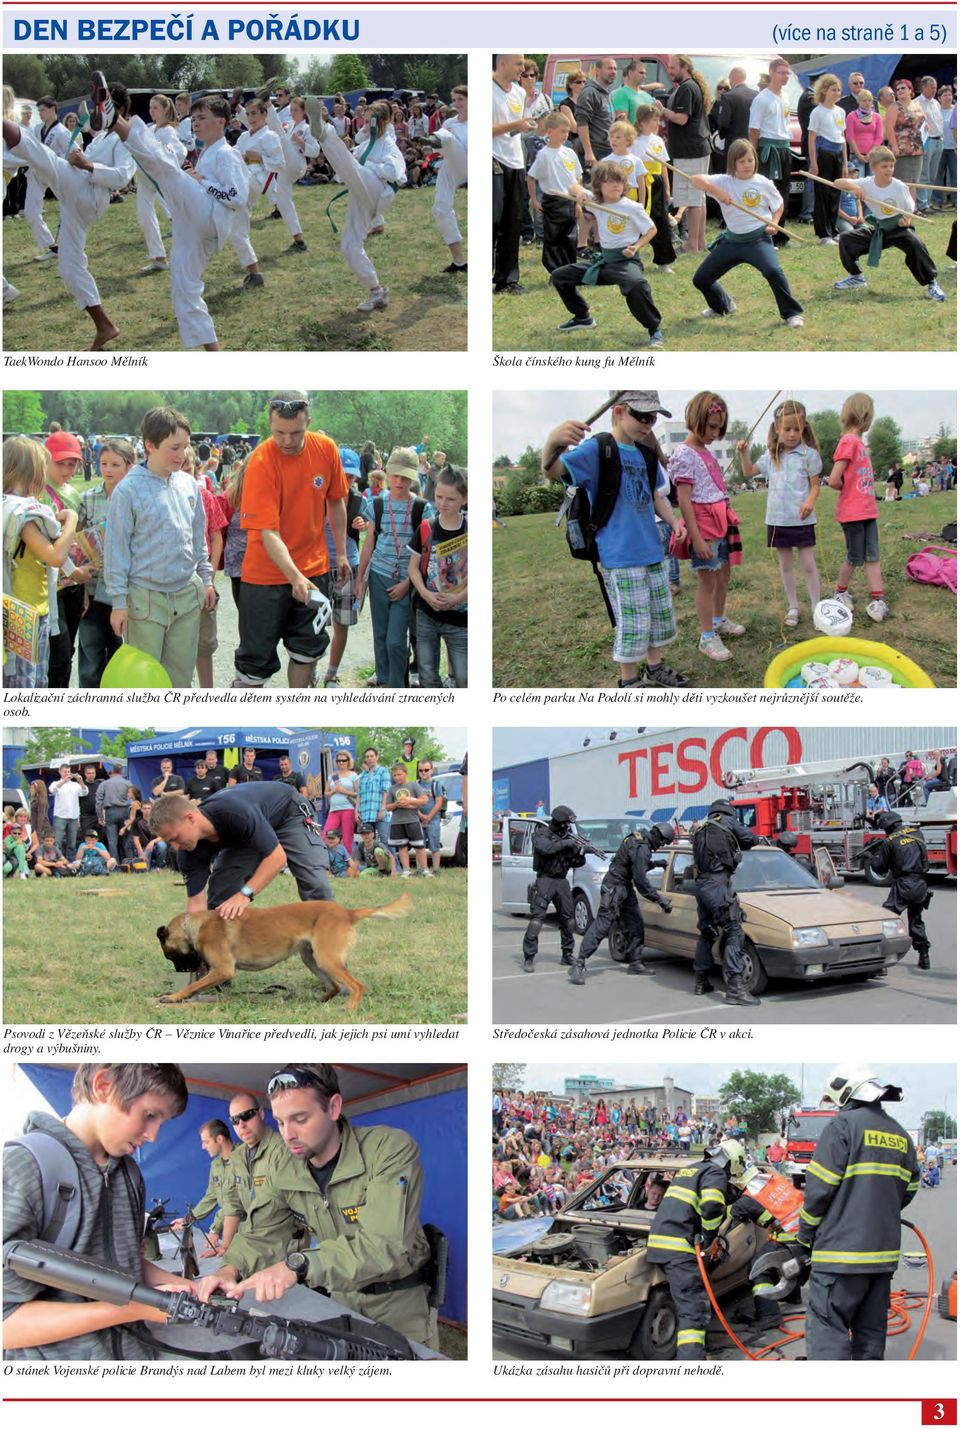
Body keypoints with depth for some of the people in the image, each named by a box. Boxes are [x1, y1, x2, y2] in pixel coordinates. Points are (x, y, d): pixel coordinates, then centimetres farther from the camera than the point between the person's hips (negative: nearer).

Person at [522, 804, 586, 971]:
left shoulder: (568, 837, 11)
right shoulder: (541, 833, -4)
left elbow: (576, 863, 11)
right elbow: (545, 848, -25)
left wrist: (580, 852, -8)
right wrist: (565, 843, -22)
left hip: (562, 881, 6)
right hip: (545, 881, -6)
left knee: (568, 919, 8)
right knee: (537, 918, -12)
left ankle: (567, 955, 21)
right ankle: (529, 958, -11)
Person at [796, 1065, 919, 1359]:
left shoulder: (842, 1125, -9)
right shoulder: (901, 1136, 12)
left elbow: (819, 1189, -10)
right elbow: (908, 1189, 16)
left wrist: (805, 1238, 1)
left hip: (840, 1252, -7)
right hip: (885, 1251, 7)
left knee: (827, 1330, -8)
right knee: (871, 1332, 14)